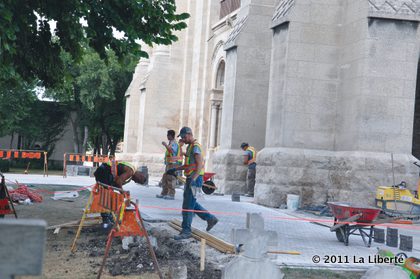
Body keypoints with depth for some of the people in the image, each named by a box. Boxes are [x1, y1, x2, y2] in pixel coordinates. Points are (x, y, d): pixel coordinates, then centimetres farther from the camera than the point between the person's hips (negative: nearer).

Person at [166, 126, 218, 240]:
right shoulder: (190, 147, 18)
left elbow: (200, 165, -23)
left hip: (195, 179, -10)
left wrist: (193, 179, -33)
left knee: (188, 205, -8)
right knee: (191, 203, 16)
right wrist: (175, 169, 22)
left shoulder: (195, 147, -14)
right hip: (190, 179, 10)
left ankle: (186, 231, -3)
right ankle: (210, 218, 23)